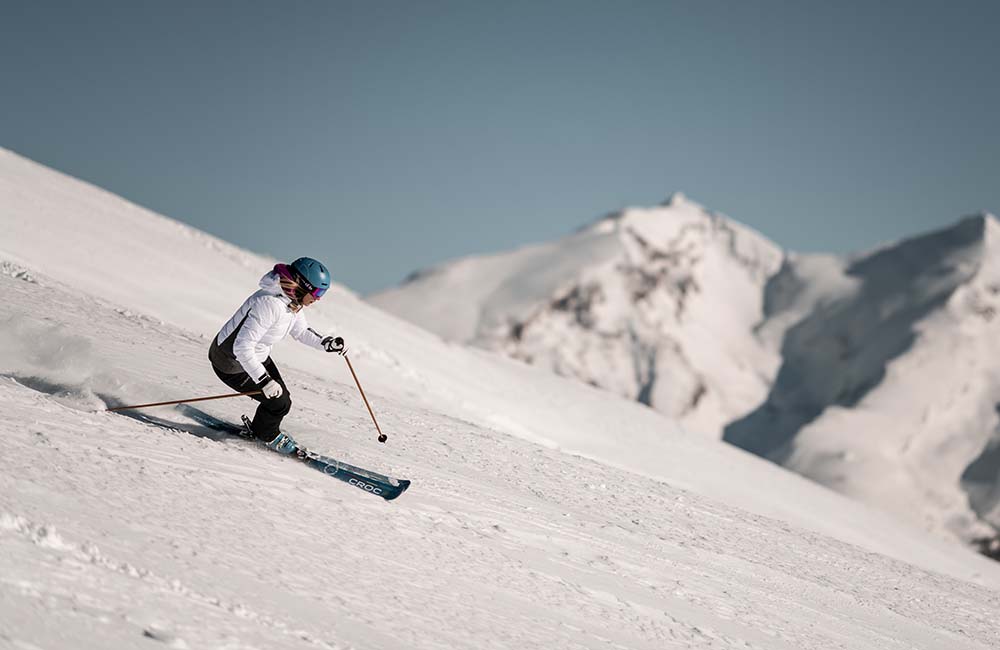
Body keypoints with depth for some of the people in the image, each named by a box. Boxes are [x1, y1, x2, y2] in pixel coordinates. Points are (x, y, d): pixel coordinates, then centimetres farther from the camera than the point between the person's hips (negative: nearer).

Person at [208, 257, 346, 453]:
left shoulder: (292, 301, -6)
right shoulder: (269, 304, -36)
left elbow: (301, 331, 12)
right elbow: (242, 348, -36)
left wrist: (327, 343, -4)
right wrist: (264, 381, -36)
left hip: (258, 356, 9)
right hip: (232, 364, -9)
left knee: (282, 398, 10)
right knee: (278, 403, -4)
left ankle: (259, 430, 37)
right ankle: (267, 435, 26)